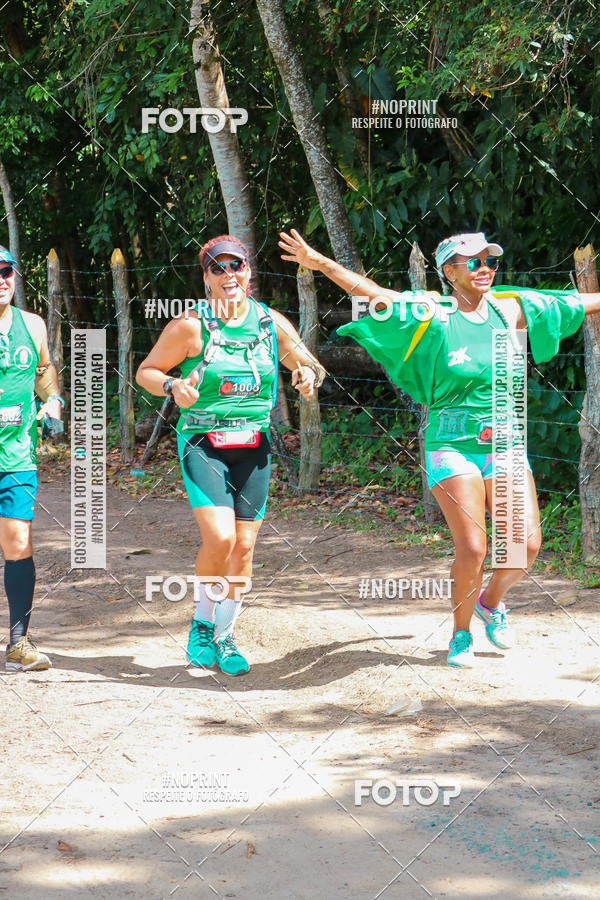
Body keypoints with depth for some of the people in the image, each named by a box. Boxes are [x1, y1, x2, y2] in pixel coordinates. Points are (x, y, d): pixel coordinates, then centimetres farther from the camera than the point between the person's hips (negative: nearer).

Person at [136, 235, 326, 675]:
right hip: (203, 444, -4)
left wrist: (309, 375, -8)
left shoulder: (272, 324, 4)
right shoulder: (191, 327, -7)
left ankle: (224, 636, 22)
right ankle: (202, 622, 7)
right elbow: (146, 371, 1)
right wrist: (173, 387, -19)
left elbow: (309, 365, 15)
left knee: (245, 545, 3)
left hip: (253, 446, 4)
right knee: (219, 537, -19)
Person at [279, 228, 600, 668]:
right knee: (472, 549, -12)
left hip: (504, 442, 4)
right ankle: (461, 632, 14)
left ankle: (491, 602, 27)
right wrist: (319, 262, -21)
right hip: (451, 445, -4)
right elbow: (374, 293, -11)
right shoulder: (432, 314, -4)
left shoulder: (510, 308, 7)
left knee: (526, 542, -5)